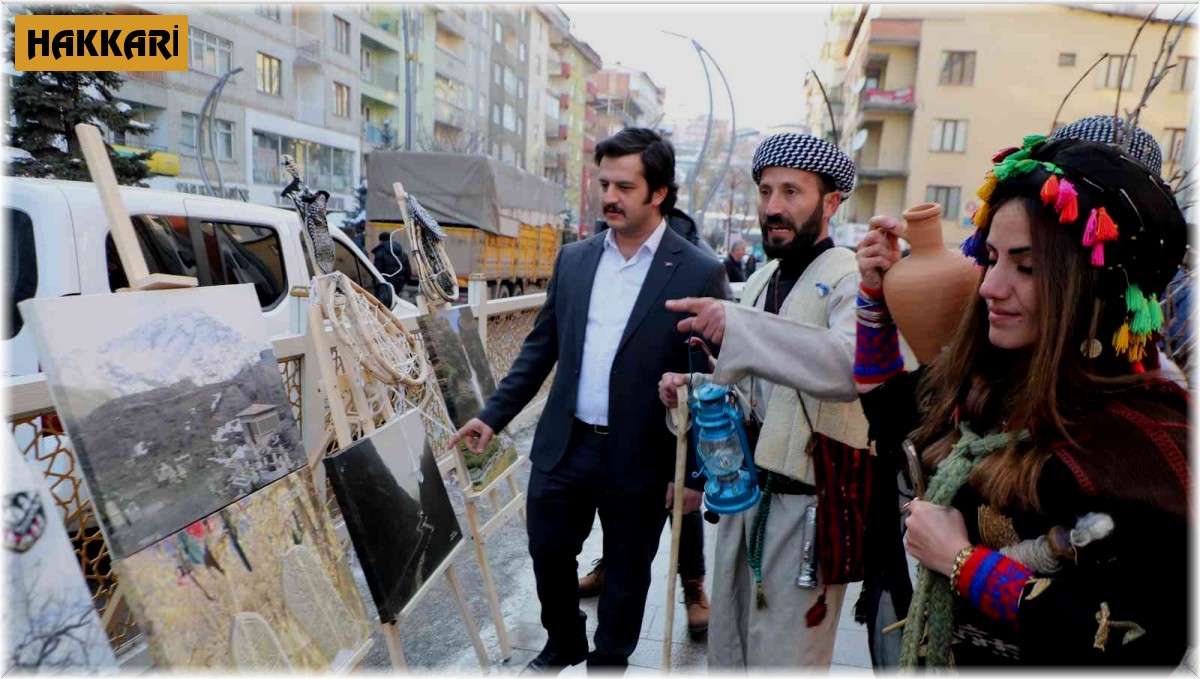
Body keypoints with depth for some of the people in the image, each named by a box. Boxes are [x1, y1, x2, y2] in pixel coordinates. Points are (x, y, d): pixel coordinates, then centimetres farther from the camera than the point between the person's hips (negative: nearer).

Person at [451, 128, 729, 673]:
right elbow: (542, 345, 10)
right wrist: (495, 414, 5)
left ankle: (609, 661, 42)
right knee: (548, 554, 19)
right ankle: (563, 646, 47)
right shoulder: (573, 259, 4)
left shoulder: (700, 273, -11)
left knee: (626, 574, 16)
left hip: (639, 459, -4)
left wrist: (695, 473, -9)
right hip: (562, 446, 4)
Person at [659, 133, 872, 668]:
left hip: (807, 507, -7)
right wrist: (694, 386, -1)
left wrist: (739, 325, -43)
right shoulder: (760, 280, 10)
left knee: (784, 657, 10)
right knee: (727, 648, 22)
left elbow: (854, 366, -36)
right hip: (744, 493, 7)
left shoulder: (851, 279, -15)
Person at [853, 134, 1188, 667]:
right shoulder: (979, 383, -5)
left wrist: (962, 560, -23)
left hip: (1035, 659, -6)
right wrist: (876, 292, 2)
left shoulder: (1142, 436, -24)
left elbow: (1145, 644, -28)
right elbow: (884, 404, 12)